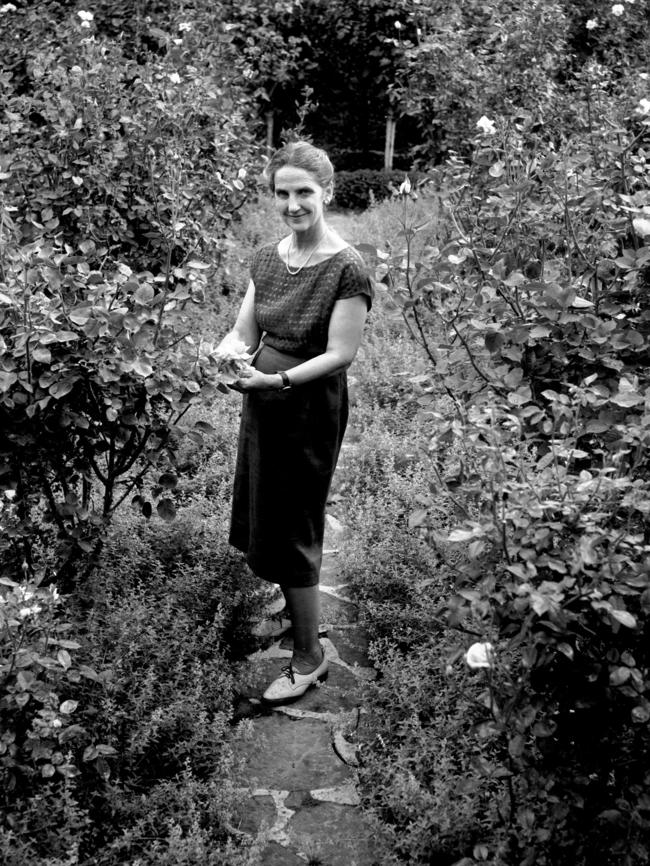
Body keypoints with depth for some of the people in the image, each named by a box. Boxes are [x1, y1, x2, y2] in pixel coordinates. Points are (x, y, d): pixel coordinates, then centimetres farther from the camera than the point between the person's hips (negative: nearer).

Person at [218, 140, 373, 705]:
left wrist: (278, 379, -30)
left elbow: (340, 355, -19)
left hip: (310, 411, -7)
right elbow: (244, 330, 6)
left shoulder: (347, 270, -18)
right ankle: (296, 609, 42)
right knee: (261, 522, 18)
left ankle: (310, 658, 19)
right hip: (263, 405, 7)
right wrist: (224, 357, -16)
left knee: (290, 535, 1)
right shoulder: (268, 259, 4)